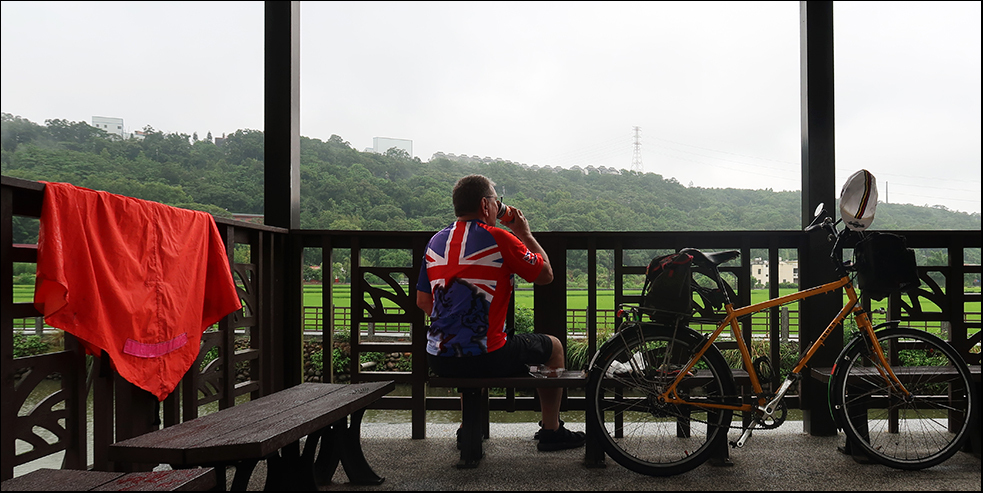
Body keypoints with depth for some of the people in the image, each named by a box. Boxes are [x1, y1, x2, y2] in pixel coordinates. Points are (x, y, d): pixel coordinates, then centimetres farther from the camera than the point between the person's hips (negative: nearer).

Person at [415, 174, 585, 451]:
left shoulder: (436, 242, 8)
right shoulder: (499, 239, -10)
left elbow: (423, 301, 14)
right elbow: (546, 275, 1)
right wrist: (525, 234, 12)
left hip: (438, 360, 6)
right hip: (484, 359, -6)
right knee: (553, 347, 19)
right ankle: (551, 431, 28)